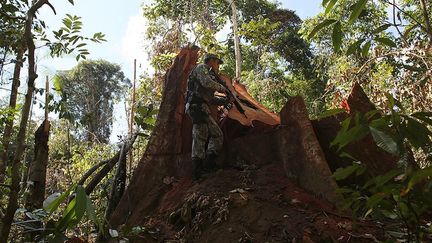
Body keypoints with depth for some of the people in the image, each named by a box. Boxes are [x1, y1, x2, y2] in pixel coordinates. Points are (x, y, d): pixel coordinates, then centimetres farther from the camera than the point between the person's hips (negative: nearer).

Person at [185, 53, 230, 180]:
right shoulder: (201, 67, 4)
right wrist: (221, 88, -1)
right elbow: (207, 83, -16)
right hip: (197, 106, -10)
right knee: (200, 136, -14)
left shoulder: (209, 74, 32)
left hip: (202, 108, 10)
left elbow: (211, 99, 32)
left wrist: (227, 99, 26)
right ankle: (197, 171, -15)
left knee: (217, 135, 6)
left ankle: (208, 165, -1)